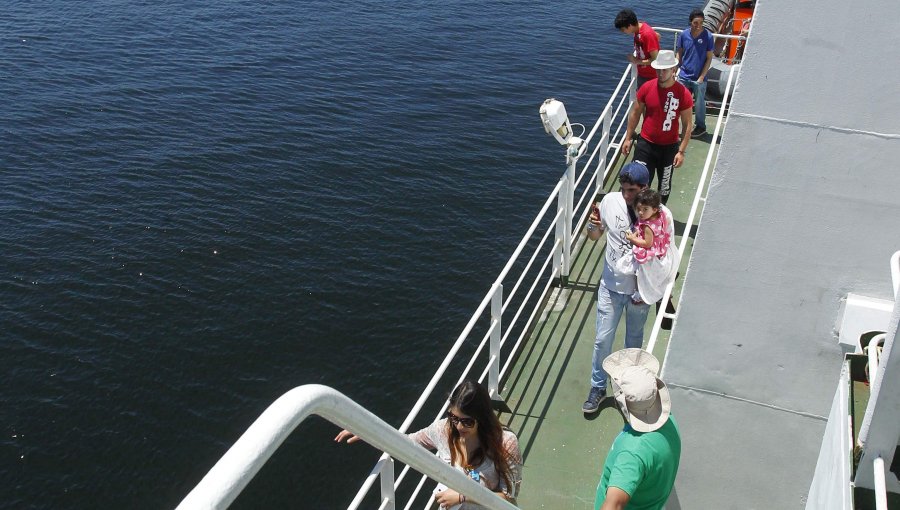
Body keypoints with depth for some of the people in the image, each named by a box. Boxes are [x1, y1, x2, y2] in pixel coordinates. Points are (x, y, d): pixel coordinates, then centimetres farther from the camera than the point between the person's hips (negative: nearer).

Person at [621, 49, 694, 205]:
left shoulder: (683, 94, -14)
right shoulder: (647, 88, -8)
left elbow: (687, 124, -8)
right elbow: (635, 113, 5)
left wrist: (681, 151, -12)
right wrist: (628, 138, 6)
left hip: (669, 147, -1)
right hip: (645, 144, 1)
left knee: (665, 185, 15)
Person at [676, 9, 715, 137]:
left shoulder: (708, 36, -13)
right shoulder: (683, 35, -5)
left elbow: (709, 58, -8)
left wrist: (701, 77, -12)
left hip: (699, 78, -2)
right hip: (683, 76, 3)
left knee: (699, 104, 11)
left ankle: (700, 127, 31)